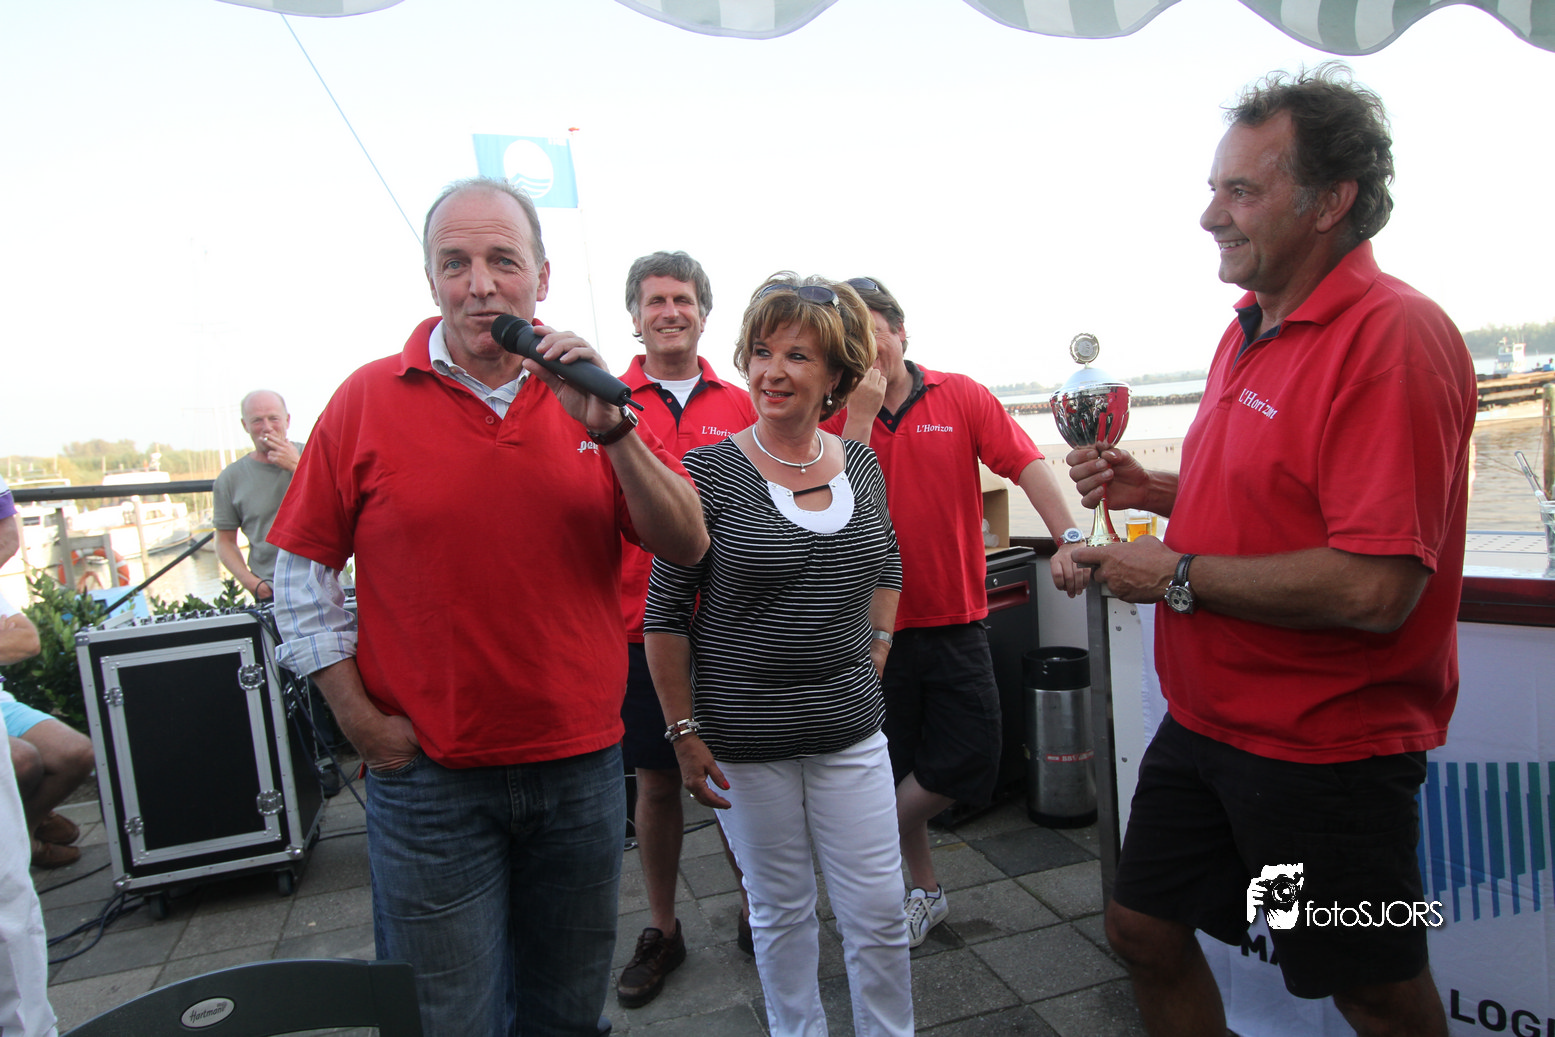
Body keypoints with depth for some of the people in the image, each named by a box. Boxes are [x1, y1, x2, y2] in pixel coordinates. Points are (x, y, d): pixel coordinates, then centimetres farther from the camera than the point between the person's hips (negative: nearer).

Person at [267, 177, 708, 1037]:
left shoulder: (587, 399, 1)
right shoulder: (369, 399, -4)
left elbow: (687, 545, -6)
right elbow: (301, 568, 2)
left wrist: (610, 429, -20)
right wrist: (360, 719, -3)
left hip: (581, 765, 2)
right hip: (427, 779, -2)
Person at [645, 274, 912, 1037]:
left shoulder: (861, 466, 1)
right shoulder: (708, 471, -11)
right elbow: (665, 613, -8)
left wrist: (873, 653, 9)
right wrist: (683, 730, -8)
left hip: (849, 730, 3)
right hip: (742, 738, -3)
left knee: (879, 911, 11)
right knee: (780, 909, 16)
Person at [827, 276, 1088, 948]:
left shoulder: (961, 397, 1)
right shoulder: (833, 416, -1)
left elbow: (1025, 464, -7)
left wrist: (1067, 538, -21)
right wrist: (862, 410, -17)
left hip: (956, 616, 1)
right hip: (878, 621, 0)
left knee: (971, 754, -4)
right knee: (896, 764, 11)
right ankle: (924, 890, 33)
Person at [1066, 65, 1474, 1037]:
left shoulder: (1393, 335, -21)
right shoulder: (1252, 326, 8)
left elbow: (1374, 588, -29)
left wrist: (1178, 576, -18)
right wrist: (1154, 489, 3)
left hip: (1325, 751, -8)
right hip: (1205, 721, 8)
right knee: (1145, 930, 18)